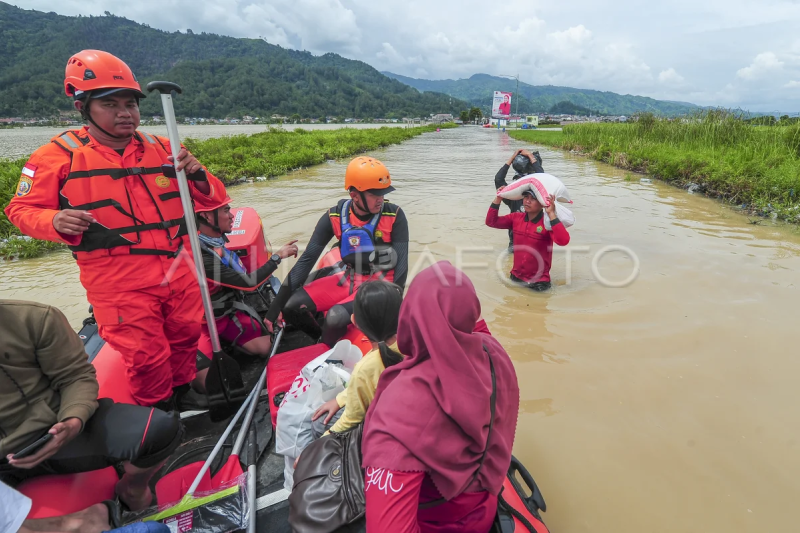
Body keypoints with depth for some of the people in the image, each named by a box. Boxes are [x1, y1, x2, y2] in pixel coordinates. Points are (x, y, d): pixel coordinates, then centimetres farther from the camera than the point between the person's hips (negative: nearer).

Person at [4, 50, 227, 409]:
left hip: (179, 273, 4)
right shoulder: (59, 156, -1)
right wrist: (56, 221, -16)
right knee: (146, 357, -1)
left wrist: (198, 178, -10)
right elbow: (22, 209, 6)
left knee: (185, 339, 16)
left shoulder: (162, 149, 8)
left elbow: (212, 198, 12)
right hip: (120, 284, -3)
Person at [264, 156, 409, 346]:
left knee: (337, 317, -30)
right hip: (347, 278, 4)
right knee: (292, 306, -11)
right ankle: (322, 343, 18)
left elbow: (401, 264, -15)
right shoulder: (335, 217, -9)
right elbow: (307, 259, -8)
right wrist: (275, 307, -12)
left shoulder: (394, 216, -16)